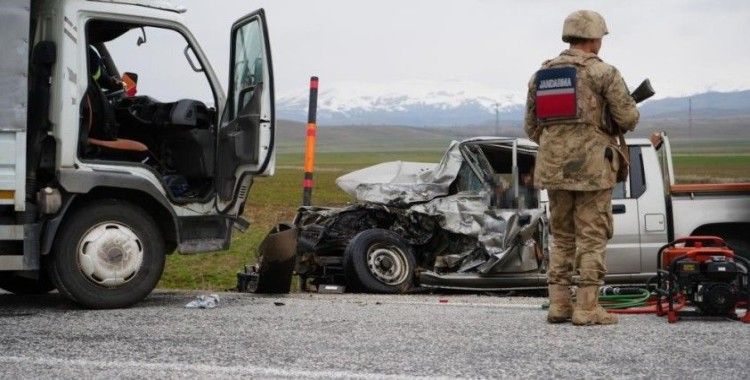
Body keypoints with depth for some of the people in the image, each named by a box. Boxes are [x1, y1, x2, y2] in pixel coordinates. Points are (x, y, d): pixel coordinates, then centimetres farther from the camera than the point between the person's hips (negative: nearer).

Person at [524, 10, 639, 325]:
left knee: (562, 238, 14)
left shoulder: (541, 75, 11)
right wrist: (619, 118, 14)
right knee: (592, 238, 0)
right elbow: (628, 119, -8)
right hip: (592, 167, -5)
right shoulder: (603, 72, -7)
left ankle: (559, 305, 12)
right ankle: (587, 308, -2)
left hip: (553, 168, 5)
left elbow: (531, 127, 14)